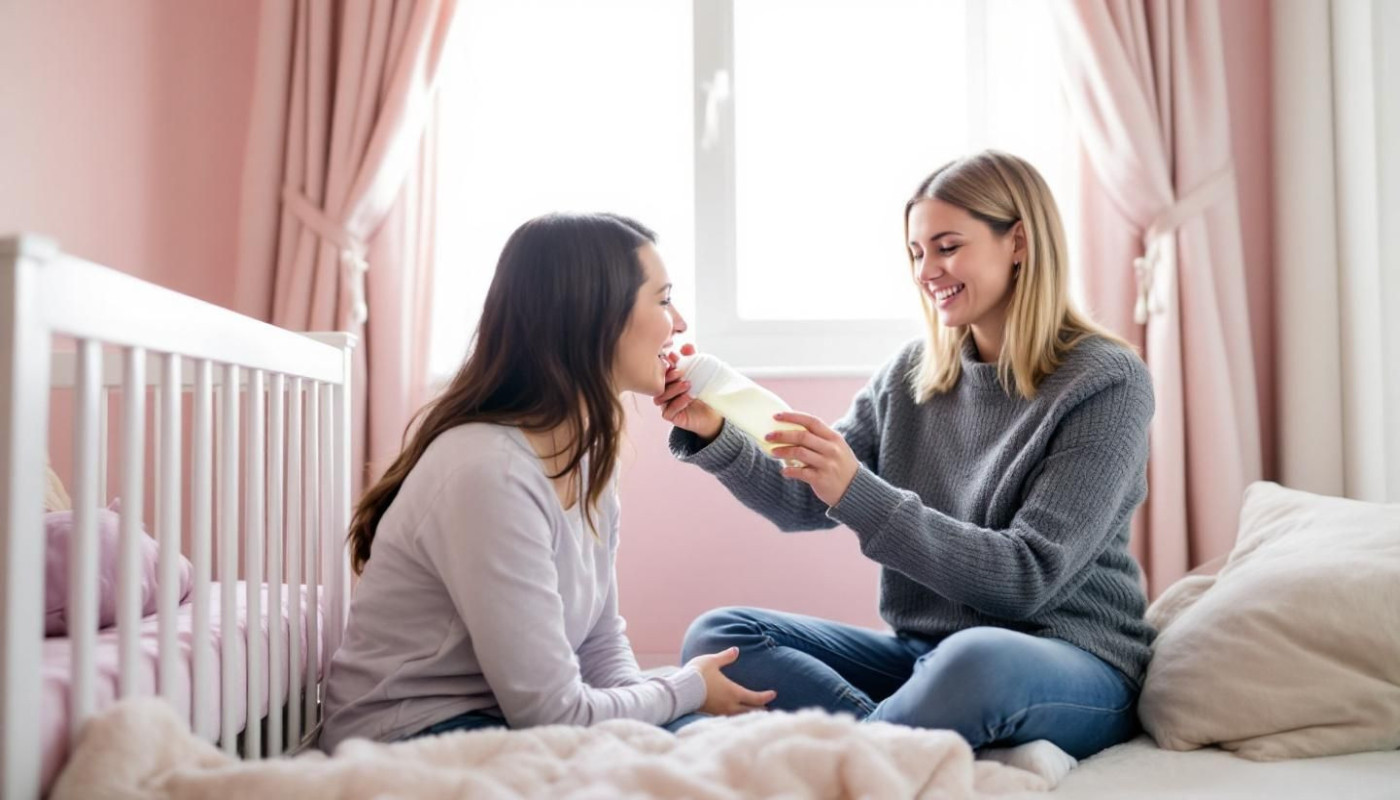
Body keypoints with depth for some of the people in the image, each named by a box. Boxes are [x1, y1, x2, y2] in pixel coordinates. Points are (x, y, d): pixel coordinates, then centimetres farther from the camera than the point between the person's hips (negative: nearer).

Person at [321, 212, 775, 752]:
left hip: (509, 720, 8)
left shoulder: (586, 453, 1)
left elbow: (599, 643, 7)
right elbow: (552, 713, -24)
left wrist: (671, 698, -12)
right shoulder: (489, 471, -27)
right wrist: (687, 689, -9)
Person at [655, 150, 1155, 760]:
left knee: (976, 659, -40)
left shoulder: (1106, 382, -11)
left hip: (1073, 666, -5)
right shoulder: (912, 373, 5)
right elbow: (804, 503, 2)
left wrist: (860, 496, -27)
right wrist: (712, 437, -16)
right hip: (924, 655, 6)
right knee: (717, 635, -9)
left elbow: (1028, 578, -18)